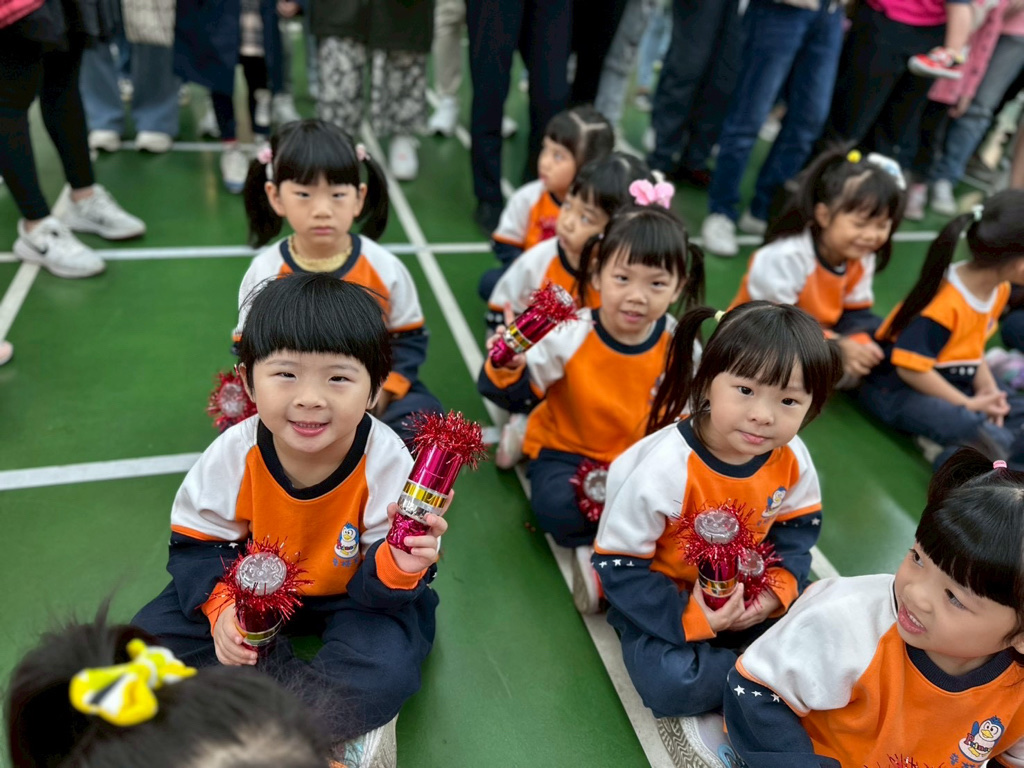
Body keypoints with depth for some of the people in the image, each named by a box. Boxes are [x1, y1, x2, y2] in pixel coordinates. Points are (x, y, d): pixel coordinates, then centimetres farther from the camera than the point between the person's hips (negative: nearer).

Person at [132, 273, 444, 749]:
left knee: (386, 671, -29)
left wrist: (398, 567, -45)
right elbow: (196, 541, -6)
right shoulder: (235, 452, -23)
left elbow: (380, 587, -20)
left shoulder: (386, 461, -29)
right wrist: (219, 605, -25)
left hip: (349, 595, -2)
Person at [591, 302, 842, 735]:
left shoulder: (792, 460, -15)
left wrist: (779, 587, -17)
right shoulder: (665, 468, -32)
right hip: (664, 598, -4)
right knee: (673, 684, -26)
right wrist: (690, 619, -29)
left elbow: (797, 530, 2)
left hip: (745, 590, 5)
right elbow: (617, 566, -24)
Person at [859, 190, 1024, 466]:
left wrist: (988, 390, -5)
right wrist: (968, 404, -17)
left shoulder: (1000, 290, 1)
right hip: (897, 389, -10)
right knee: (964, 423, -36)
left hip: (945, 382, 10)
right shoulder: (945, 303, -26)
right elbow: (911, 368, -25)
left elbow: (974, 347, 11)